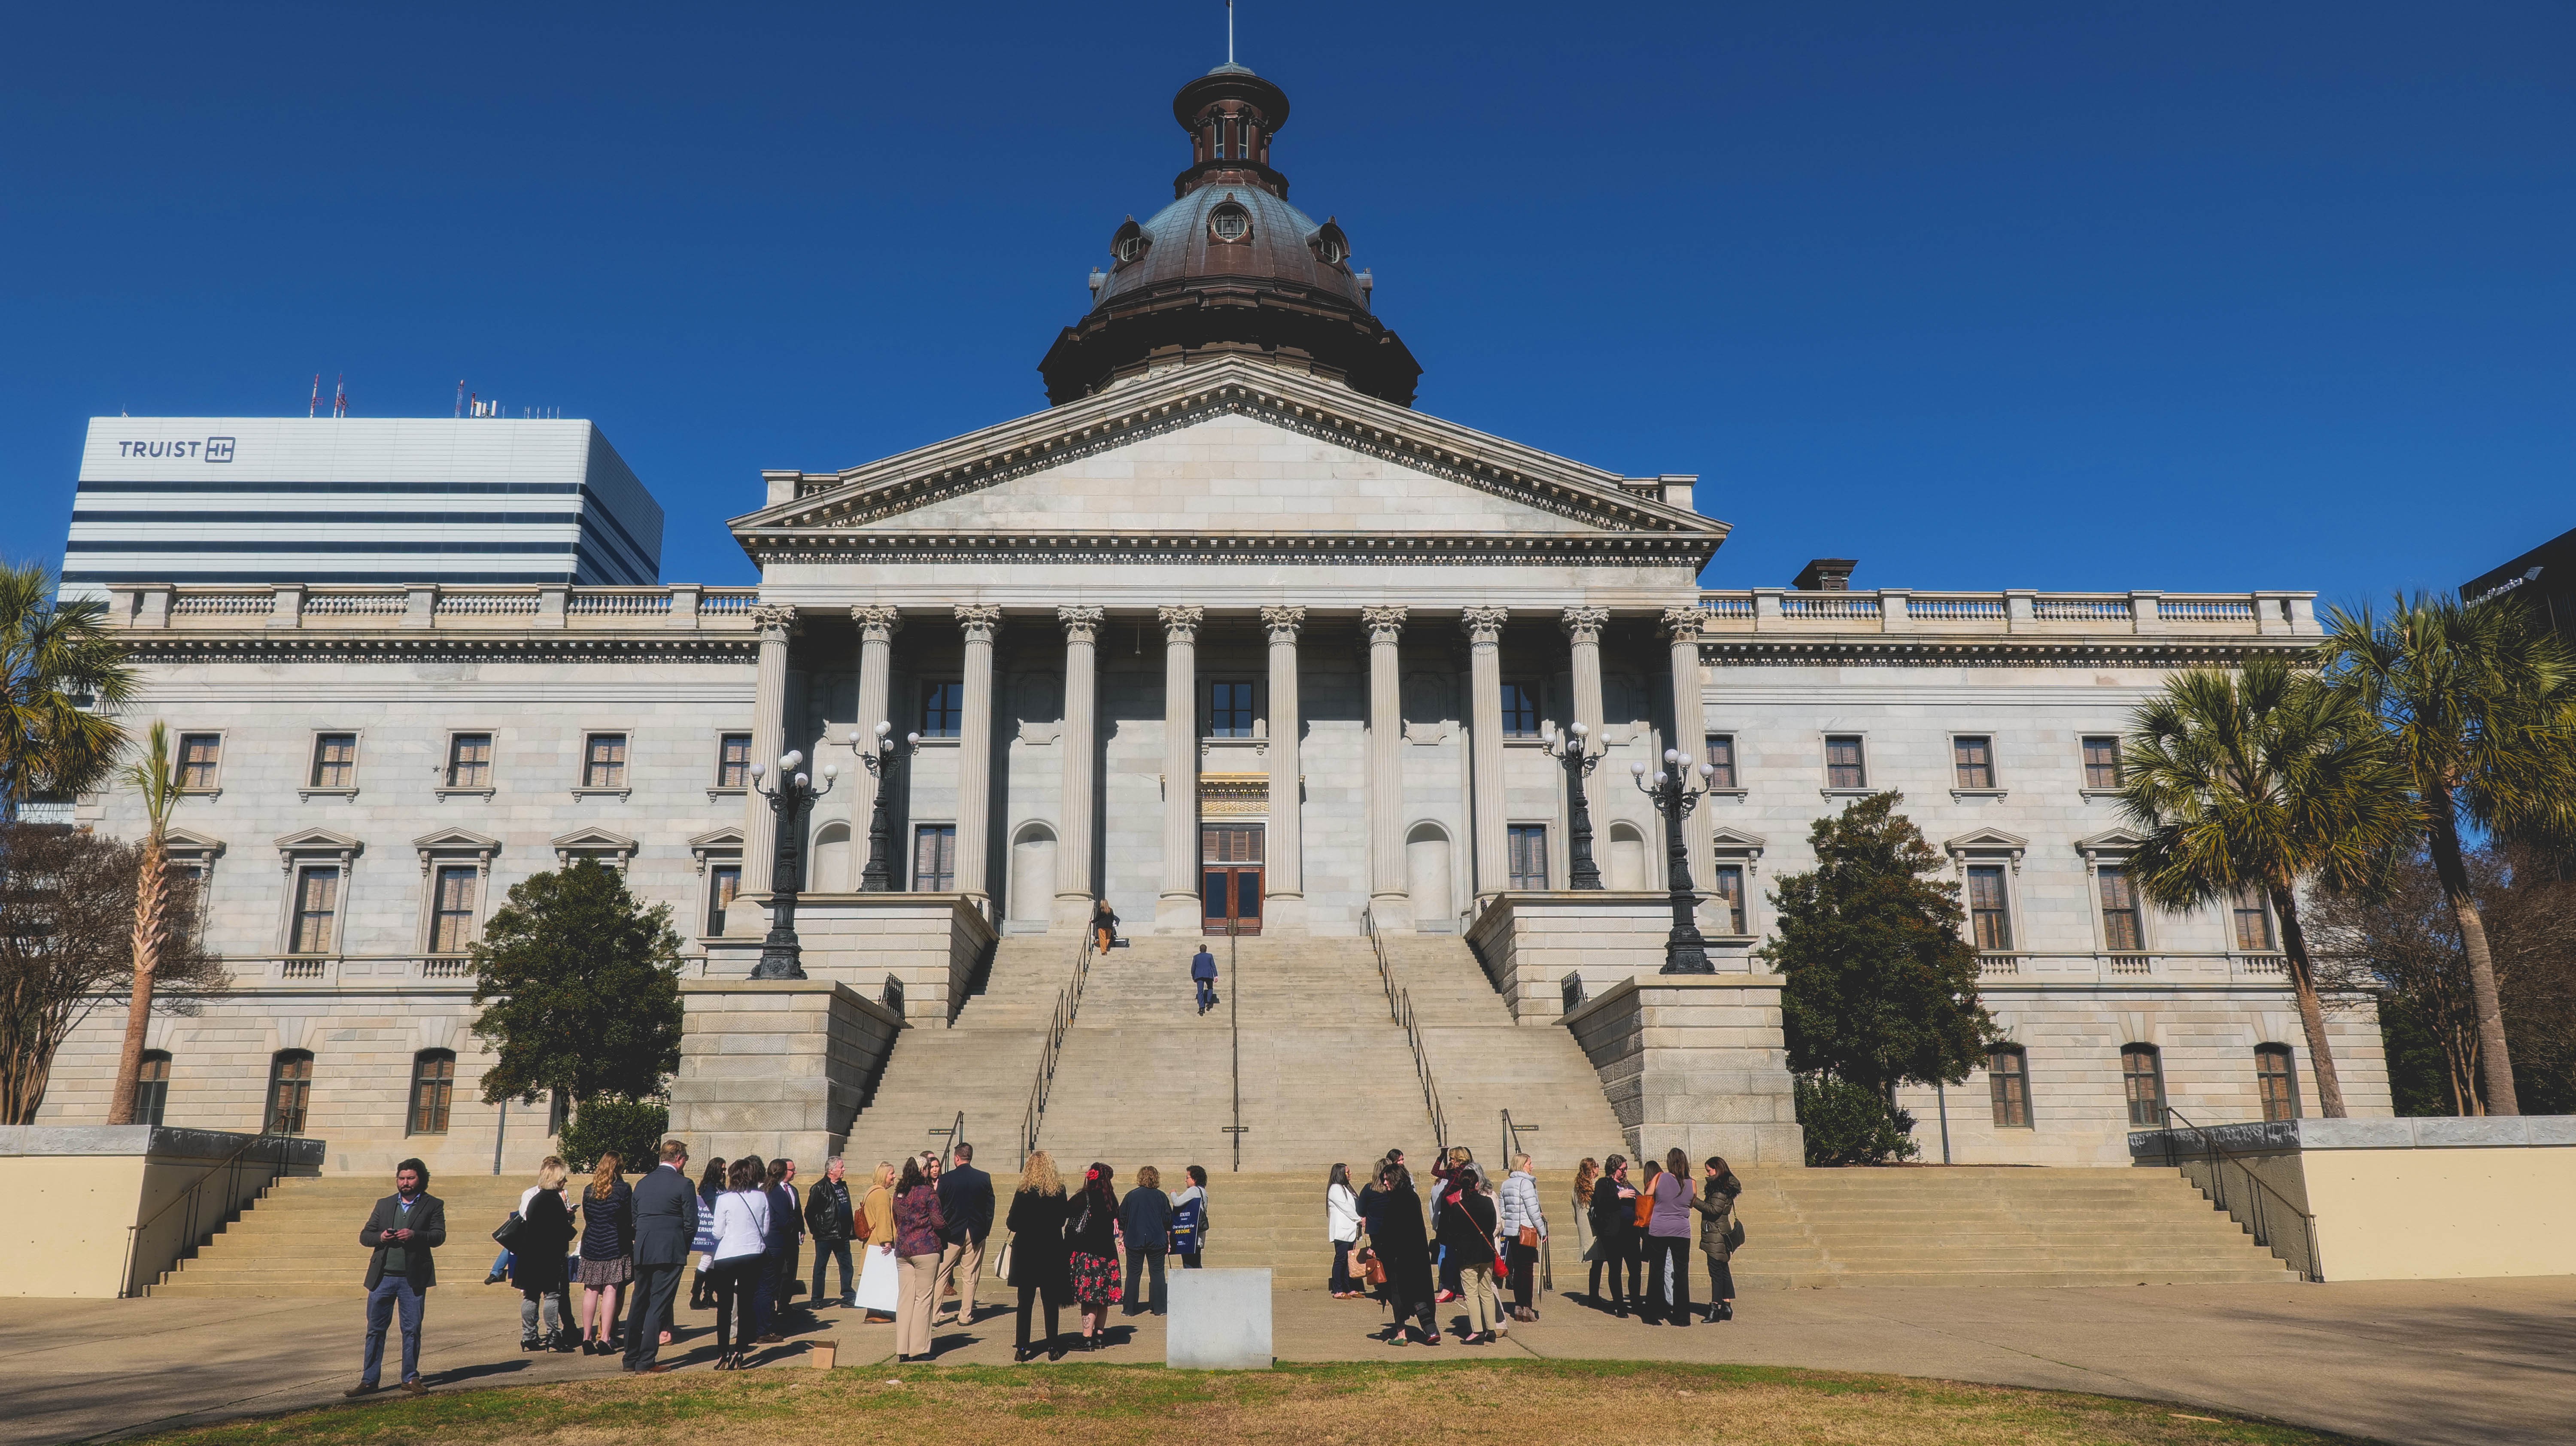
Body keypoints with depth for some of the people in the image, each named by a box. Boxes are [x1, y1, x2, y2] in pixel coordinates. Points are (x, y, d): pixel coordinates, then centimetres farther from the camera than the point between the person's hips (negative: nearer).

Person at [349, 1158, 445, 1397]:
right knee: (375, 1330, 4)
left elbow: (439, 1236, -5)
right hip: (382, 1277, 2)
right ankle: (369, 1381, 12)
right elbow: (364, 1235, 13)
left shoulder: (433, 1205, 5)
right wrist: (380, 1237, -8)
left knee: (412, 1330, 3)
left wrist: (415, 1235, -22)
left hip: (413, 1278, -2)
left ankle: (410, 1378, 13)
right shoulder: (384, 1205, 14)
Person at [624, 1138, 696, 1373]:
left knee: (639, 1303, 14)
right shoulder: (683, 1184, -7)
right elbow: (691, 1224, -6)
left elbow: (634, 1219, 15)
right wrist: (684, 1247, 10)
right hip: (670, 1252, -6)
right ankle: (646, 1363, -3)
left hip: (642, 1251, 6)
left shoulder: (642, 1183, 11)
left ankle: (631, 1360, 19)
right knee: (658, 1305, -2)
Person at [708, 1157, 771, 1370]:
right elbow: (765, 1230, 7)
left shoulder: (724, 1200, -9)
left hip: (727, 1256, -3)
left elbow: (718, 1233, -4)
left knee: (725, 1307, 6)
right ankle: (739, 1353, 7)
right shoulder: (762, 1197, 1)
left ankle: (723, 1355, 6)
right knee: (746, 1304, 9)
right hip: (754, 1255, 3)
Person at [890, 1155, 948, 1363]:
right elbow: (938, 1221, -9)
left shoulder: (898, 1193, 10)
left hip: (902, 1250, 6)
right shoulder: (928, 1192, -8)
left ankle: (902, 1350, 7)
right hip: (926, 1248, -6)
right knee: (923, 1298, 0)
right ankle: (919, 1349, 1)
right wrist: (947, 1220, 11)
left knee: (905, 1298, 7)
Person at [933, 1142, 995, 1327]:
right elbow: (990, 1206, 3)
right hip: (976, 1233, 2)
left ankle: (933, 1315, 5)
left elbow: (938, 1208, -3)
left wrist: (939, 1231, 9)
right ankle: (966, 1316, 9)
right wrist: (986, 1228, 13)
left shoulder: (945, 1179, -8)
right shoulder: (984, 1178, -2)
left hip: (952, 1233, -2)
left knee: (941, 1275, 7)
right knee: (970, 1276, 8)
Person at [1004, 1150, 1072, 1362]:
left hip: (1026, 1252, -1)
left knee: (1025, 1301, 7)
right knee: (1050, 1301, 11)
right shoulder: (1059, 1192, -6)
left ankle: (1022, 1349, 6)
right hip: (1052, 1251, 2)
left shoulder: (1023, 1193, -12)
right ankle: (1053, 1348, 13)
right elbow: (1062, 1221, 4)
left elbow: (1012, 1224, -10)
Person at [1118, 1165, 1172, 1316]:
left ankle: (1130, 1308, 6)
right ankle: (1159, 1308, 6)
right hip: (1157, 1241, 0)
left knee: (1133, 1274, 6)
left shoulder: (1131, 1196, 1)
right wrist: (1168, 1241, 14)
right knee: (1157, 1273, 8)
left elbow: (1122, 1219, 3)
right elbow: (1168, 1220, 4)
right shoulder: (1161, 1197, 1)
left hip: (1134, 1241, 0)